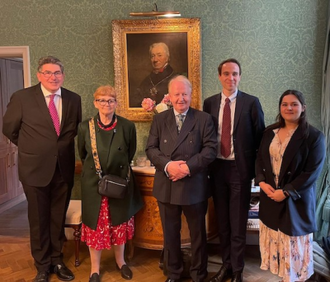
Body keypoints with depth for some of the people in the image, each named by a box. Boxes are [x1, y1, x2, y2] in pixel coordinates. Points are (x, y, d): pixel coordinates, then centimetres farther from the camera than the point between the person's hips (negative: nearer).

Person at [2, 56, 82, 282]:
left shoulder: (73, 99, 1)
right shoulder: (22, 97, -7)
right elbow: (9, 128, 3)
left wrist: (63, 147, 7)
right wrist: (30, 148, 8)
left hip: (64, 168, 3)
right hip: (35, 168, -2)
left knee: (59, 218, 15)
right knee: (39, 219, 12)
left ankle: (57, 260, 34)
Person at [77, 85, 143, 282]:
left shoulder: (128, 126, -8)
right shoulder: (85, 127, -6)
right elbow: (83, 155, 9)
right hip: (93, 183, 0)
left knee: (119, 223, 15)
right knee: (95, 224, 9)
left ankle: (120, 261, 37)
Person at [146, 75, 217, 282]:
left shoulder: (204, 119, 0)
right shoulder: (159, 119, 7)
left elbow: (211, 149, -8)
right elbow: (151, 149, 0)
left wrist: (188, 166, -19)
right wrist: (167, 164, -18)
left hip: (194, 186, -2)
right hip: (166, 186, 2)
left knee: (198, 233, 14)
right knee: (170, 233, 16)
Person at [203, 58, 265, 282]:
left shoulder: (251, 102, -4)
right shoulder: (210, 103, 5)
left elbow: (260, 137, -2)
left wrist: (256, 168, -4)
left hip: (240, 168, -3)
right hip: (217, 167, 3)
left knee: (238, 222, 7)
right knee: (222, 220, 15)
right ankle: (226, 264, 34)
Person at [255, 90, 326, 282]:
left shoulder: (314, 136, -10)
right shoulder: (270, 132, 6)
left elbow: (312, 172, -14)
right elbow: (259, 159, 9)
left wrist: (286, 192, -19)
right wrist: (262, 182, -7)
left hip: (296, 199, -4)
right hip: (270, 196, 5)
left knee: (293, 242, 6)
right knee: (274, 239, 14)